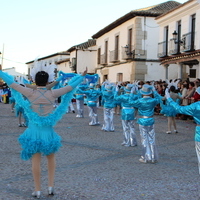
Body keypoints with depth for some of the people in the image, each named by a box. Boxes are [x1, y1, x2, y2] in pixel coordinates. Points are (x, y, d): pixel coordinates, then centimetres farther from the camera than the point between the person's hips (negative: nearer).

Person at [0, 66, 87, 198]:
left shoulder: (30, 93, -7)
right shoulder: (53, 93, -5)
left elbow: (12, 84, 0)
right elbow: (70, 87, 4)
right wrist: (81, 76, 16)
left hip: (34, 130, -1)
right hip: (48, 130, 1)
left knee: (36, 160, 5)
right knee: (51, 157, 19)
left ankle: (38, 190, 11)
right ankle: (51, 186, 15)